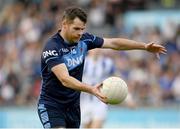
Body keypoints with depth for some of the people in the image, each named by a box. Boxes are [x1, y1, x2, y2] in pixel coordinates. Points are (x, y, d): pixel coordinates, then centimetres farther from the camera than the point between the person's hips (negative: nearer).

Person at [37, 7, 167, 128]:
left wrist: (145, 46, 2)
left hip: (73, 106, 7)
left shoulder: (83, 39, -2)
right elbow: (64, 79, -33)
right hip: (51, 106, -7)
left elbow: (113, 43, 7)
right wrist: (91, 89, -46)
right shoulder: (52, 48, -22)